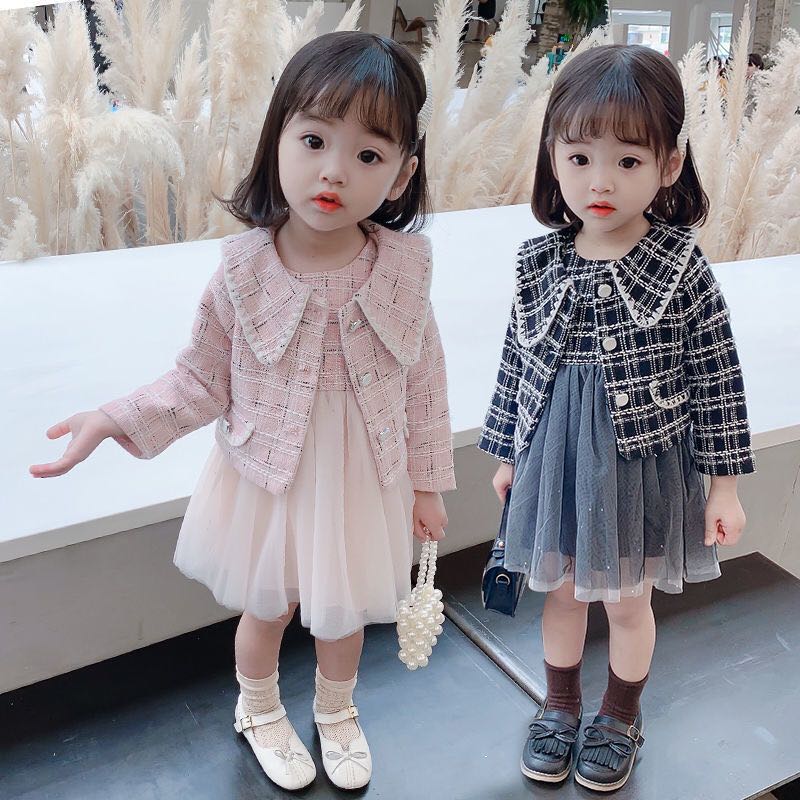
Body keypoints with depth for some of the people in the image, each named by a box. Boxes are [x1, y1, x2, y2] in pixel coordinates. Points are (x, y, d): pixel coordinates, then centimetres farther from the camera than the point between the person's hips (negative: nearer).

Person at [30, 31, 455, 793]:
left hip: (364, 481, 1)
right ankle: (260, 711, 53)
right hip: (268, 475, 0)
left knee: (344, 612, 21)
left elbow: (424, 384, -5)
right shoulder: (244, 272, -19)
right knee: (267, 610, 21)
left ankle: (336, 713, 53)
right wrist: (116, 418, -16)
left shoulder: (401, 269, -16)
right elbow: (202, 382, -7)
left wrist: (427, 481, 2)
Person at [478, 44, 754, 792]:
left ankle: (620, 719, 42)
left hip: (644, 468, -2)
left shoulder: (683, 268, -15)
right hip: (556, 462, 3)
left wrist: (725, 484, -6)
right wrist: (507, 454, 9)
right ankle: (560, 708, 44)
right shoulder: (539, 265, -7)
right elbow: (516, 364, 3)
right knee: (562, 592, 20)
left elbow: (717, 380, -9)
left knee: (628, 603, 16)